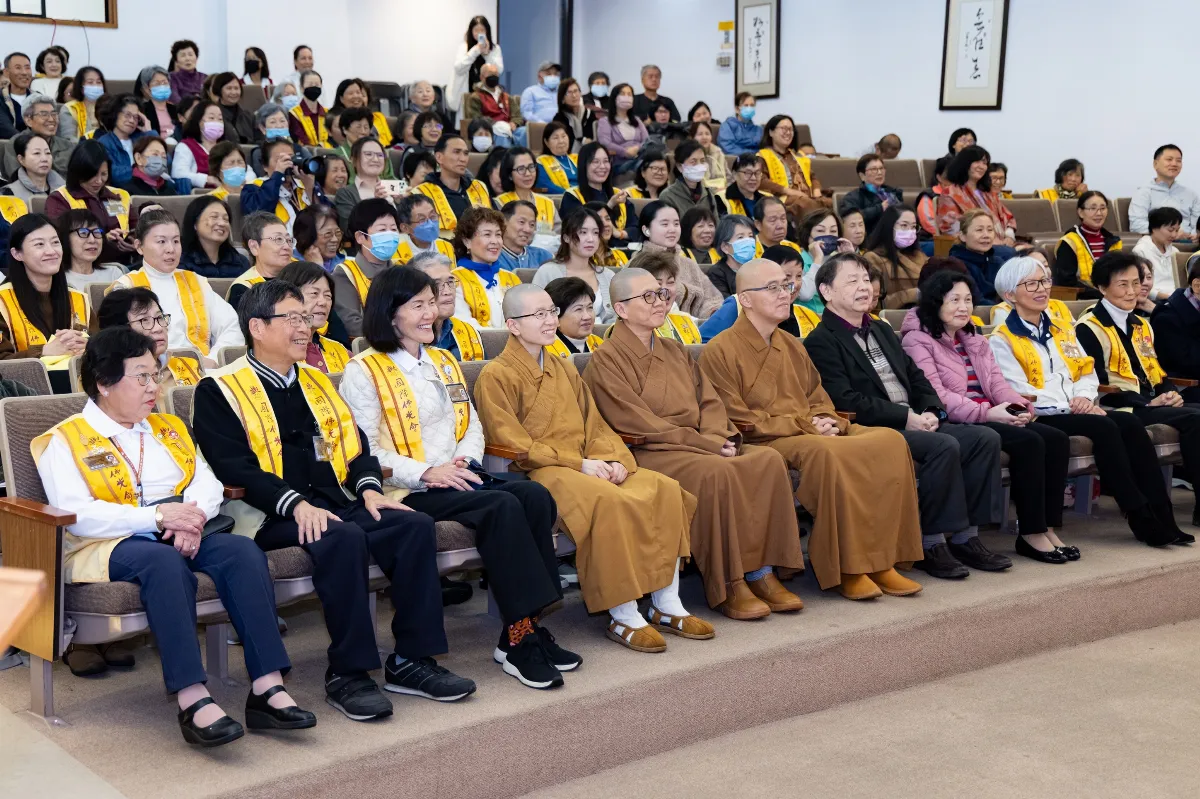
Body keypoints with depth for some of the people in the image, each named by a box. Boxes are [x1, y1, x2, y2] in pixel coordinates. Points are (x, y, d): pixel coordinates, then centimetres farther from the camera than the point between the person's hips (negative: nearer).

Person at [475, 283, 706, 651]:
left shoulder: (564, 368, 22)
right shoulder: (496, 377, -2)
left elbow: (595, 424, 19)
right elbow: (511, 444, -11)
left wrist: (613, 458, -3)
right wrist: (578, 464, -15)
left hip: (586, 466, 8)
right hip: (538, 474, -7)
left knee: (664, 488, -15)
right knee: (610, 500, -35)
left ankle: (667, 606, -11)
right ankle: (623, 618, -27)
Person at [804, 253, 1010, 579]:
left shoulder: (882, 330, 24)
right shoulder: (821, 343, -5)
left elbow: (915, 376, 21)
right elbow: (846, 402, -15)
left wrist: (931, 411, -1)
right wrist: (906, 416, -17)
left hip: (914, 422, 9)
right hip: (872, 431, -8)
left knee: (985, 438, -9)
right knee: (945, 446, -29)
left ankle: (965, 536, -6)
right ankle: (931, 543, -19)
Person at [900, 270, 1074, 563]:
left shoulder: (975, 340, 25)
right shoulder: (918, 340, -2)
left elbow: (997, 382, 17)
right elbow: (934, 393, -13)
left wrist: (1019, 406, -6)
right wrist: (986, 412, -20)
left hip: (990, 417, 8)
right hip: (953, 423, -8)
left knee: (1057, 439, -13)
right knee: (1029, 442, -27)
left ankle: (1048, 527, -13)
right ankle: (1030, 534, -21)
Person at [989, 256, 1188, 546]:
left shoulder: (1062, 330, 22)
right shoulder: (1002, 340, -1)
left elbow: (1087, 372, 17)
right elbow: (1020, 393, -12)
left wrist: (1084, 397, -6)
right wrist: (1071, 406, -16)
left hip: (1076, 411, 6)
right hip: (1041, 418, -6)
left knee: (1131, 424, -21)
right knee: (1104, 428, -29)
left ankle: (1161, 516, -22)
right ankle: (1141, 519, -24)